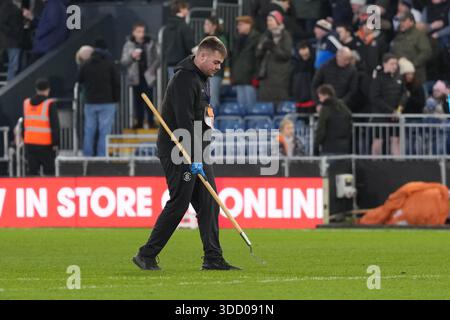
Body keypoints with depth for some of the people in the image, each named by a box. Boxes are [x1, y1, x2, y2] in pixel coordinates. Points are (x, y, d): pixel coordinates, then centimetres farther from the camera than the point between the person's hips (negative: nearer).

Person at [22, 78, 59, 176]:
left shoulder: (26, 103, 6)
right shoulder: (50, 104, -12)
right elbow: (55, 125, -13)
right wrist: (55, 143, -7)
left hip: (30, 143, 4)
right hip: (46, 145, -4)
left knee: (32, 171, 8)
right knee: (49, 171, 4)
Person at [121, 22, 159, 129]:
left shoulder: (150, 43, 1)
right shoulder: (129, 44, 3)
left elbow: (156, 59, 3)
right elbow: (123, 61, 1)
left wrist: (151, 70, -11)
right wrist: (132, 56, -18)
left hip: (148, 76, -1)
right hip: (136, 78, 1)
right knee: (138, 101, 5)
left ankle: (150, 122, 2)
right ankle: (138, 123, 10)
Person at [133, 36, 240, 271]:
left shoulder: (202, 78, 16)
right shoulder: (184, 79, -16)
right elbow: (184, 121, -23)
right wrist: (194, 158, -27)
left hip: (197, 152, 10)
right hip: (177, 152, -10)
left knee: (208, 203, 3)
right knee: (179, 203, -9)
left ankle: (213, 258, 4)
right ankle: (146, 255, -2)